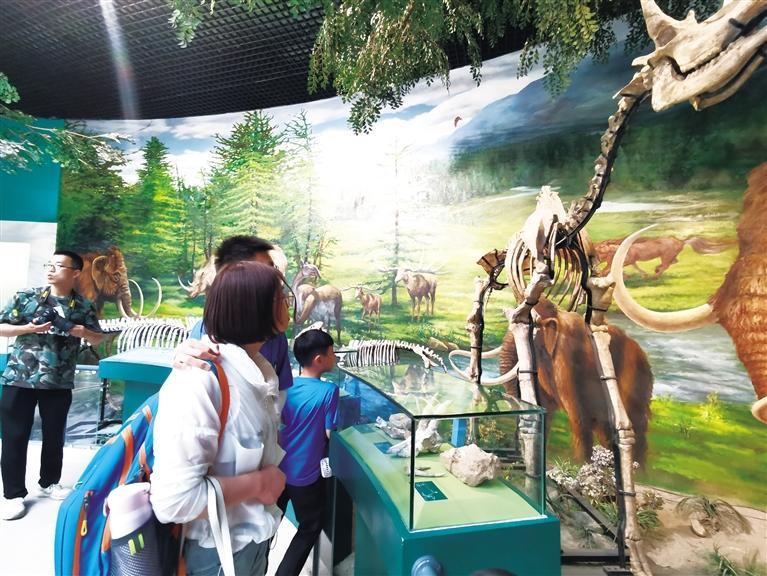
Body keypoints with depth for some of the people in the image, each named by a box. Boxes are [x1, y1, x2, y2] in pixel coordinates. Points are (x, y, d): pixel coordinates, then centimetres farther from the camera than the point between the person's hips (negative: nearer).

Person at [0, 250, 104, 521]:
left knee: (54, 436, 13)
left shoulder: (84, 306, 2)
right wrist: (28, 328, -15)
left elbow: (98, 338, 9)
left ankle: (49, 483, 32)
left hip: (59, 383, 2)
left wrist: (85, 332, -12)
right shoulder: (26, 297, -1)